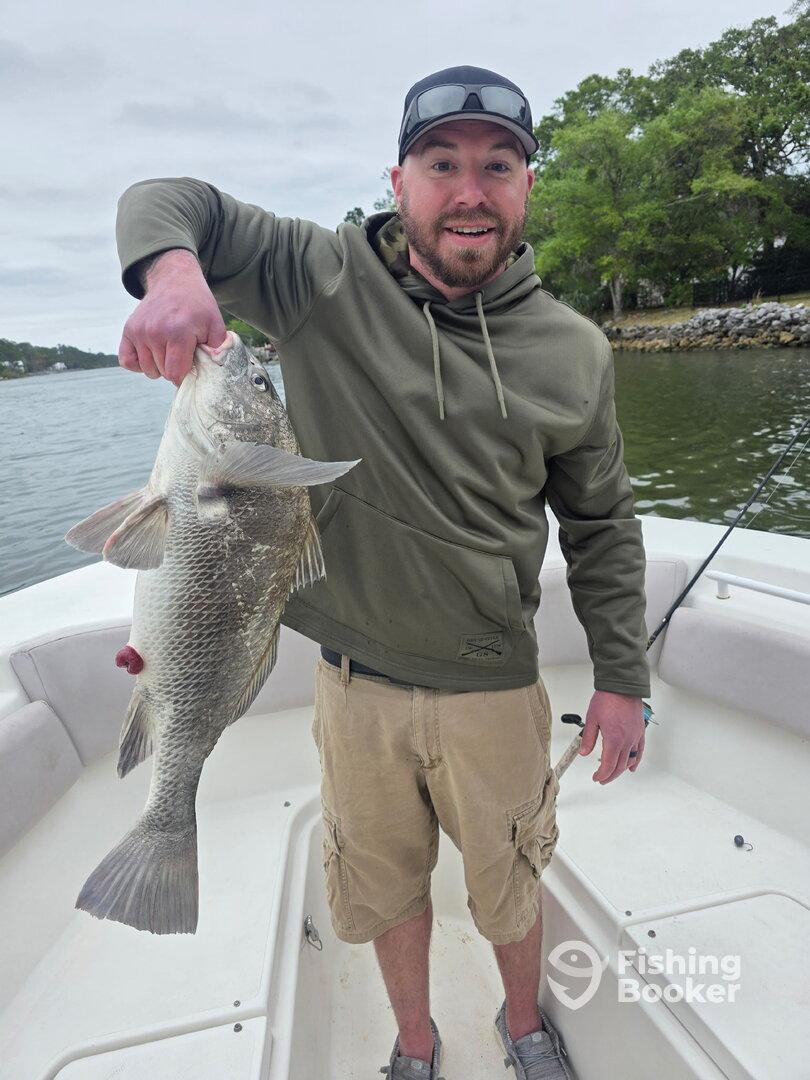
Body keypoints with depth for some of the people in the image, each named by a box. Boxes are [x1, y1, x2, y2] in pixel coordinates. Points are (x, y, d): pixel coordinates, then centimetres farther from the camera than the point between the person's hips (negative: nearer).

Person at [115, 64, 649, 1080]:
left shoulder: (574, 351, -4)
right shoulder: (322, 279, -7)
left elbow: (602, 525, 4)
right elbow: (166, 200, 1)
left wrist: (620, 677, 4)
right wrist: (172, 269, -24)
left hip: (493, 689, 0)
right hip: (353, 682, 1)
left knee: (508, 886, 24)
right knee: (387, 886, 24)